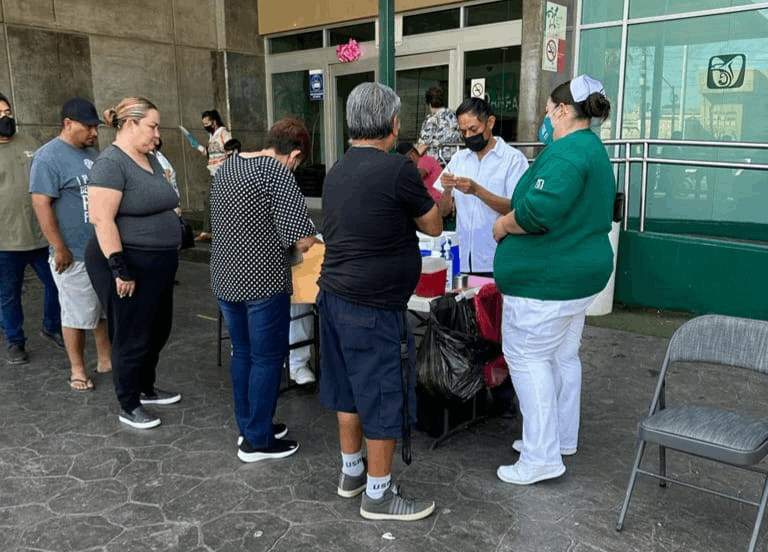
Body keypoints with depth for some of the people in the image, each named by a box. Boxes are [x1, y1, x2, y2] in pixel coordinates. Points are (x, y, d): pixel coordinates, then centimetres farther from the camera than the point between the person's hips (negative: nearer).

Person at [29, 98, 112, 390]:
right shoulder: (48, 157, -12)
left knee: (105, 308, 15)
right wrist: (60, 249, -18)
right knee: (77, 314, 3)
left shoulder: (91, 152, 12)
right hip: (74, 255, -7)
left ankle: (105, 358, 29)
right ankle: (77, 369, 17)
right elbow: (41, 204, -16)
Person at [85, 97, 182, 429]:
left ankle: (146, 389, 38)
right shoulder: (111, 163, -17)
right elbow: (102, 219, -23)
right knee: (132, 337, 3)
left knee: (158, 331, 19)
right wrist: (120, 270, -24)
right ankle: (128, 407, 19)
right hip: (129, 265, -9)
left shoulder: (151, 160, 11)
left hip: (159, 264, 9)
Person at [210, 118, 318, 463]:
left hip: (224, 279, 8)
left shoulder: (225, 168, 10)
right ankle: (257, 441, 16)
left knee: (242, 353, 19)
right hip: (262, 282, -8)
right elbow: (302, 240, -21)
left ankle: (248, 426, 32)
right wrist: (296, 239, 2)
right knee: (267, 358, 5)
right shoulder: (278, 172, -15)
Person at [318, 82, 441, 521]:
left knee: (350, 389, 20)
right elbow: (434, 226, -5)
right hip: (375, 307, -8)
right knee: (385, 400, 5)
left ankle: (351, 472, 36)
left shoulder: (338, 171, 8)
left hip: (335, 296, 9)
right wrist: (423, 198, 13)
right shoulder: (398, 170, -16)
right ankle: (378, 494, 20)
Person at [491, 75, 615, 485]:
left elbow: (539, 210, -32)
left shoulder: (567, 151, -20)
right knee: (563, 356, 18)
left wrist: (503, 226, -13)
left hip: (546, 277, -11)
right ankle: (562, 439, 32)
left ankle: (541, 457, 4)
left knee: (527, 356, -2)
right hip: (579, 270, 11)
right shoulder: (593, 148, 16)